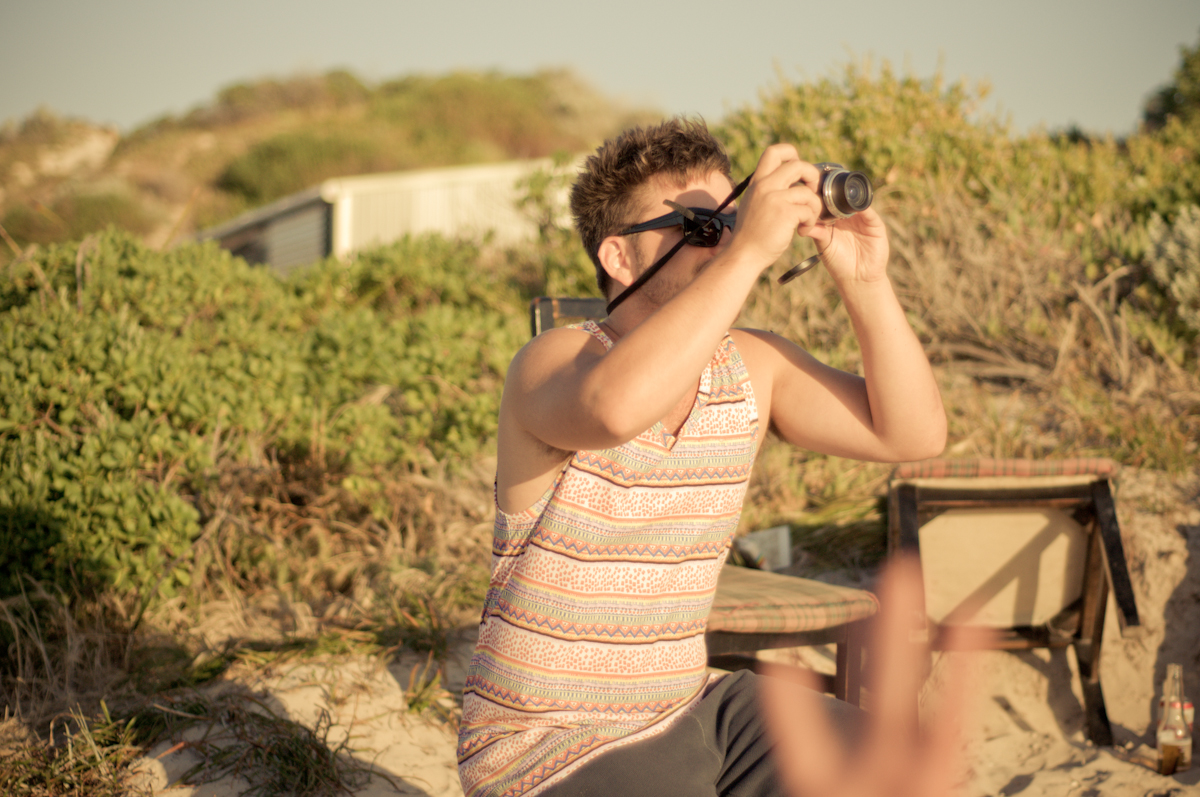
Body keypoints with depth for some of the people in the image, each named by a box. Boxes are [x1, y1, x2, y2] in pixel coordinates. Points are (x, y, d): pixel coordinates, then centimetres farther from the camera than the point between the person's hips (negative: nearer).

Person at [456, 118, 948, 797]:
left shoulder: (752, 367, 2)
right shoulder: (551, 364, -17)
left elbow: (915, 434, -4)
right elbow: (617, 407, -42)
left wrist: (865, 280, -15)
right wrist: (750, 251, -38)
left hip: (687, 709, 7)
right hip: (544, 741, -7)